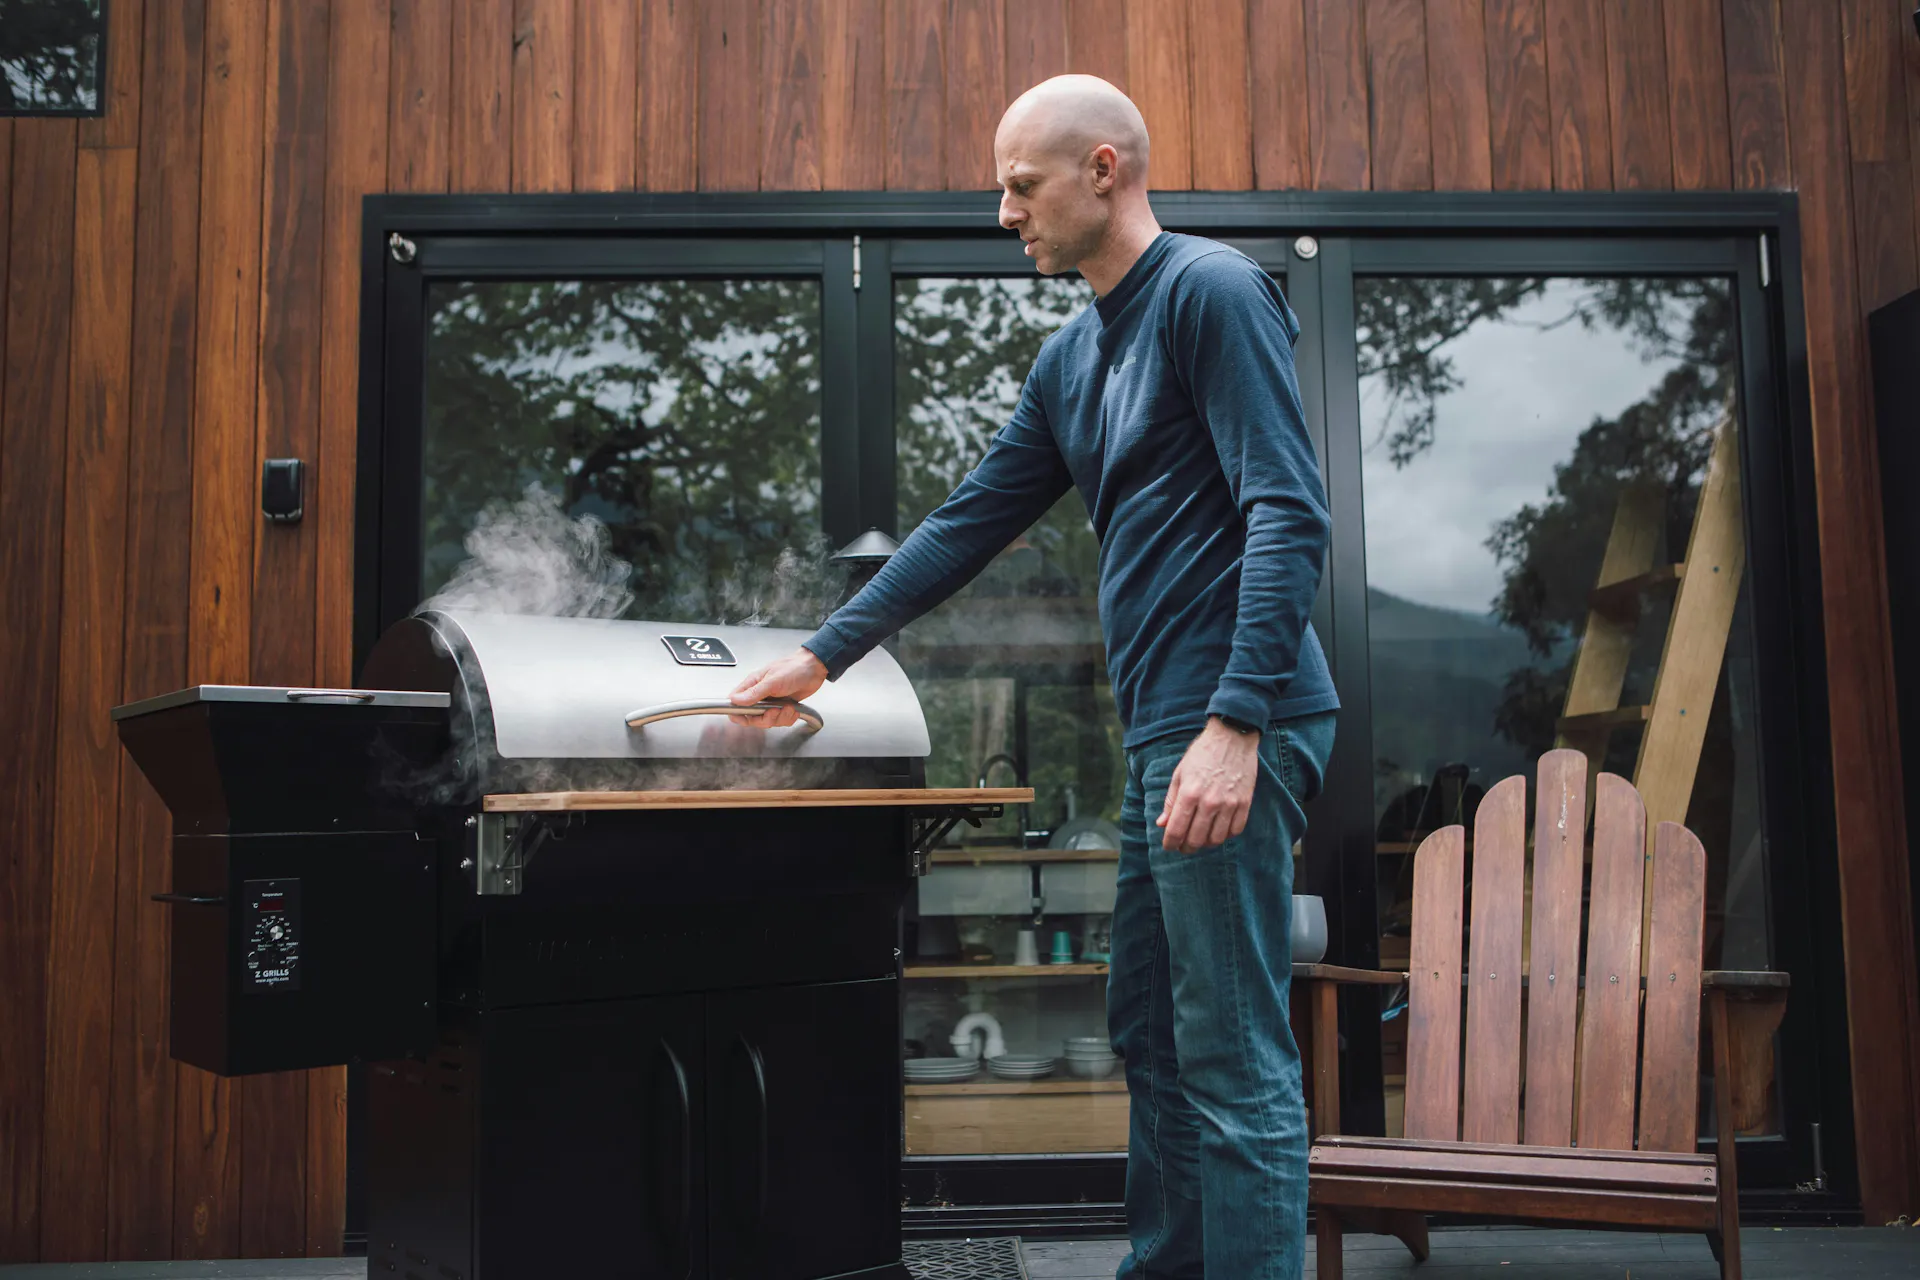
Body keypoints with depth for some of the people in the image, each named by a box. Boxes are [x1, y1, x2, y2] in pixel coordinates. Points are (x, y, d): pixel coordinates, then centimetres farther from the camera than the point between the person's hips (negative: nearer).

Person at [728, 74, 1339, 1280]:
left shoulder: (1212, 290, -7)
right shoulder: (1074, 357, 19)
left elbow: (1291, 514, -16)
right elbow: (969, 523, 23)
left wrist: (1238, 723, -23)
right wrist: (825, 654, 24)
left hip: (1232, 730, -9)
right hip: (1162, 730, 9)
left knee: (1237, 1063, -4)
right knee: (1151, 1034, 16)